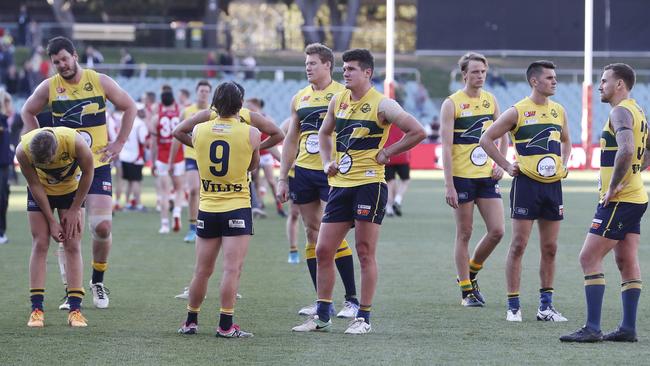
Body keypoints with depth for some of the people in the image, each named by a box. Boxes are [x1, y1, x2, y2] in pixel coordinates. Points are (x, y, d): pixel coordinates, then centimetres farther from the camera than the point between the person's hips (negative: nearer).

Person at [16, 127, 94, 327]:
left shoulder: (74, 142, -36)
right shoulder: (23, 151, -33)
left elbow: (87, 173, -17)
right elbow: (35, 185, -18)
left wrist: (74, 211, -13)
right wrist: (51, 221, -16)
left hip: (71, 189, 0)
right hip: (41, 192, 0)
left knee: (73, 246, -7)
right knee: (40, 244, -8)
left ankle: (75, 310, -9)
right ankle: (37, 309, -8)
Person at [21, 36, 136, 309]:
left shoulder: (100, 82, -3)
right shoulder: (49, 87, -1)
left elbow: (129, 107, 8)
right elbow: (28, 112, 15)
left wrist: (119, 143, 2)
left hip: (98, 166, -1)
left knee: (102, 227, -10)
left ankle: (98, 280, 12)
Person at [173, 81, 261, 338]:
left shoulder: (199, 130, -1)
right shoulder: (251, 134, -7)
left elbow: (178, 132, 22)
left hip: (207, 209, 3)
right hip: (237, 209, -3)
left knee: (202, 270, 12)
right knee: (232, 269, -6)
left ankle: (190, 321, 20)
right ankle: (225, 325, -10)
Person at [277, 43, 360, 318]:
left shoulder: (342, 95, -3)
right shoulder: (299, 99, 13)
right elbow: (291, 141, 18)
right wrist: (283, 179, 13)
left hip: (332, 173, -6)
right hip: (303, 172, 6)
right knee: (312, 233, 5)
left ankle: (352, 300, -1)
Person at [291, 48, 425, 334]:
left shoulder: (381, 104, -8)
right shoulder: (338, 100, 11)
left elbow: (418, 132, -10)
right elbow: (324, 133, 27)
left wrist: (387, 153, -7)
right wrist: (327, 162, 12)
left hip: (369, 183, -7)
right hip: (340, 183, 7)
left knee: (365, 253, -2)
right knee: (323, 251, 5)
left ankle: (363, 318, 5)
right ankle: (322, 316, 14)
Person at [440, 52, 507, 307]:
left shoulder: (491, 101, 9)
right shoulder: (452, 104, -7)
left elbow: (503, 135, 22)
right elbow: (446, 147, -11)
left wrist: (501, 164, 6)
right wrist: (448, 185, -16)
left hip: (487, 176, 5)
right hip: (462, 178, -5)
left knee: (497, 231, -2)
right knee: (464, 234, 1)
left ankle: (471, 273, 21)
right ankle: (467, 291, 8)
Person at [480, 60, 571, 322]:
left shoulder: (558, 111, 11)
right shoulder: (517, 112, -5)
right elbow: (486, 139, -1)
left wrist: (563, 165, 12)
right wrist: (506, 166, -5)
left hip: (553, 184, 5)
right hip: (526, 183, -5)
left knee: (550, 247, 7)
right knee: (519, 245, -5)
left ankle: (546, 305, 14)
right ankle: (513, 306, -1)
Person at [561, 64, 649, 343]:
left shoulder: (621, 112, -15)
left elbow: (626, 150, -30)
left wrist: (612, 187, -23)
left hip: (618, 200, -10)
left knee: (589, 258, -10)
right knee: (627, 262, 10)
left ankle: (592, 328, -13)